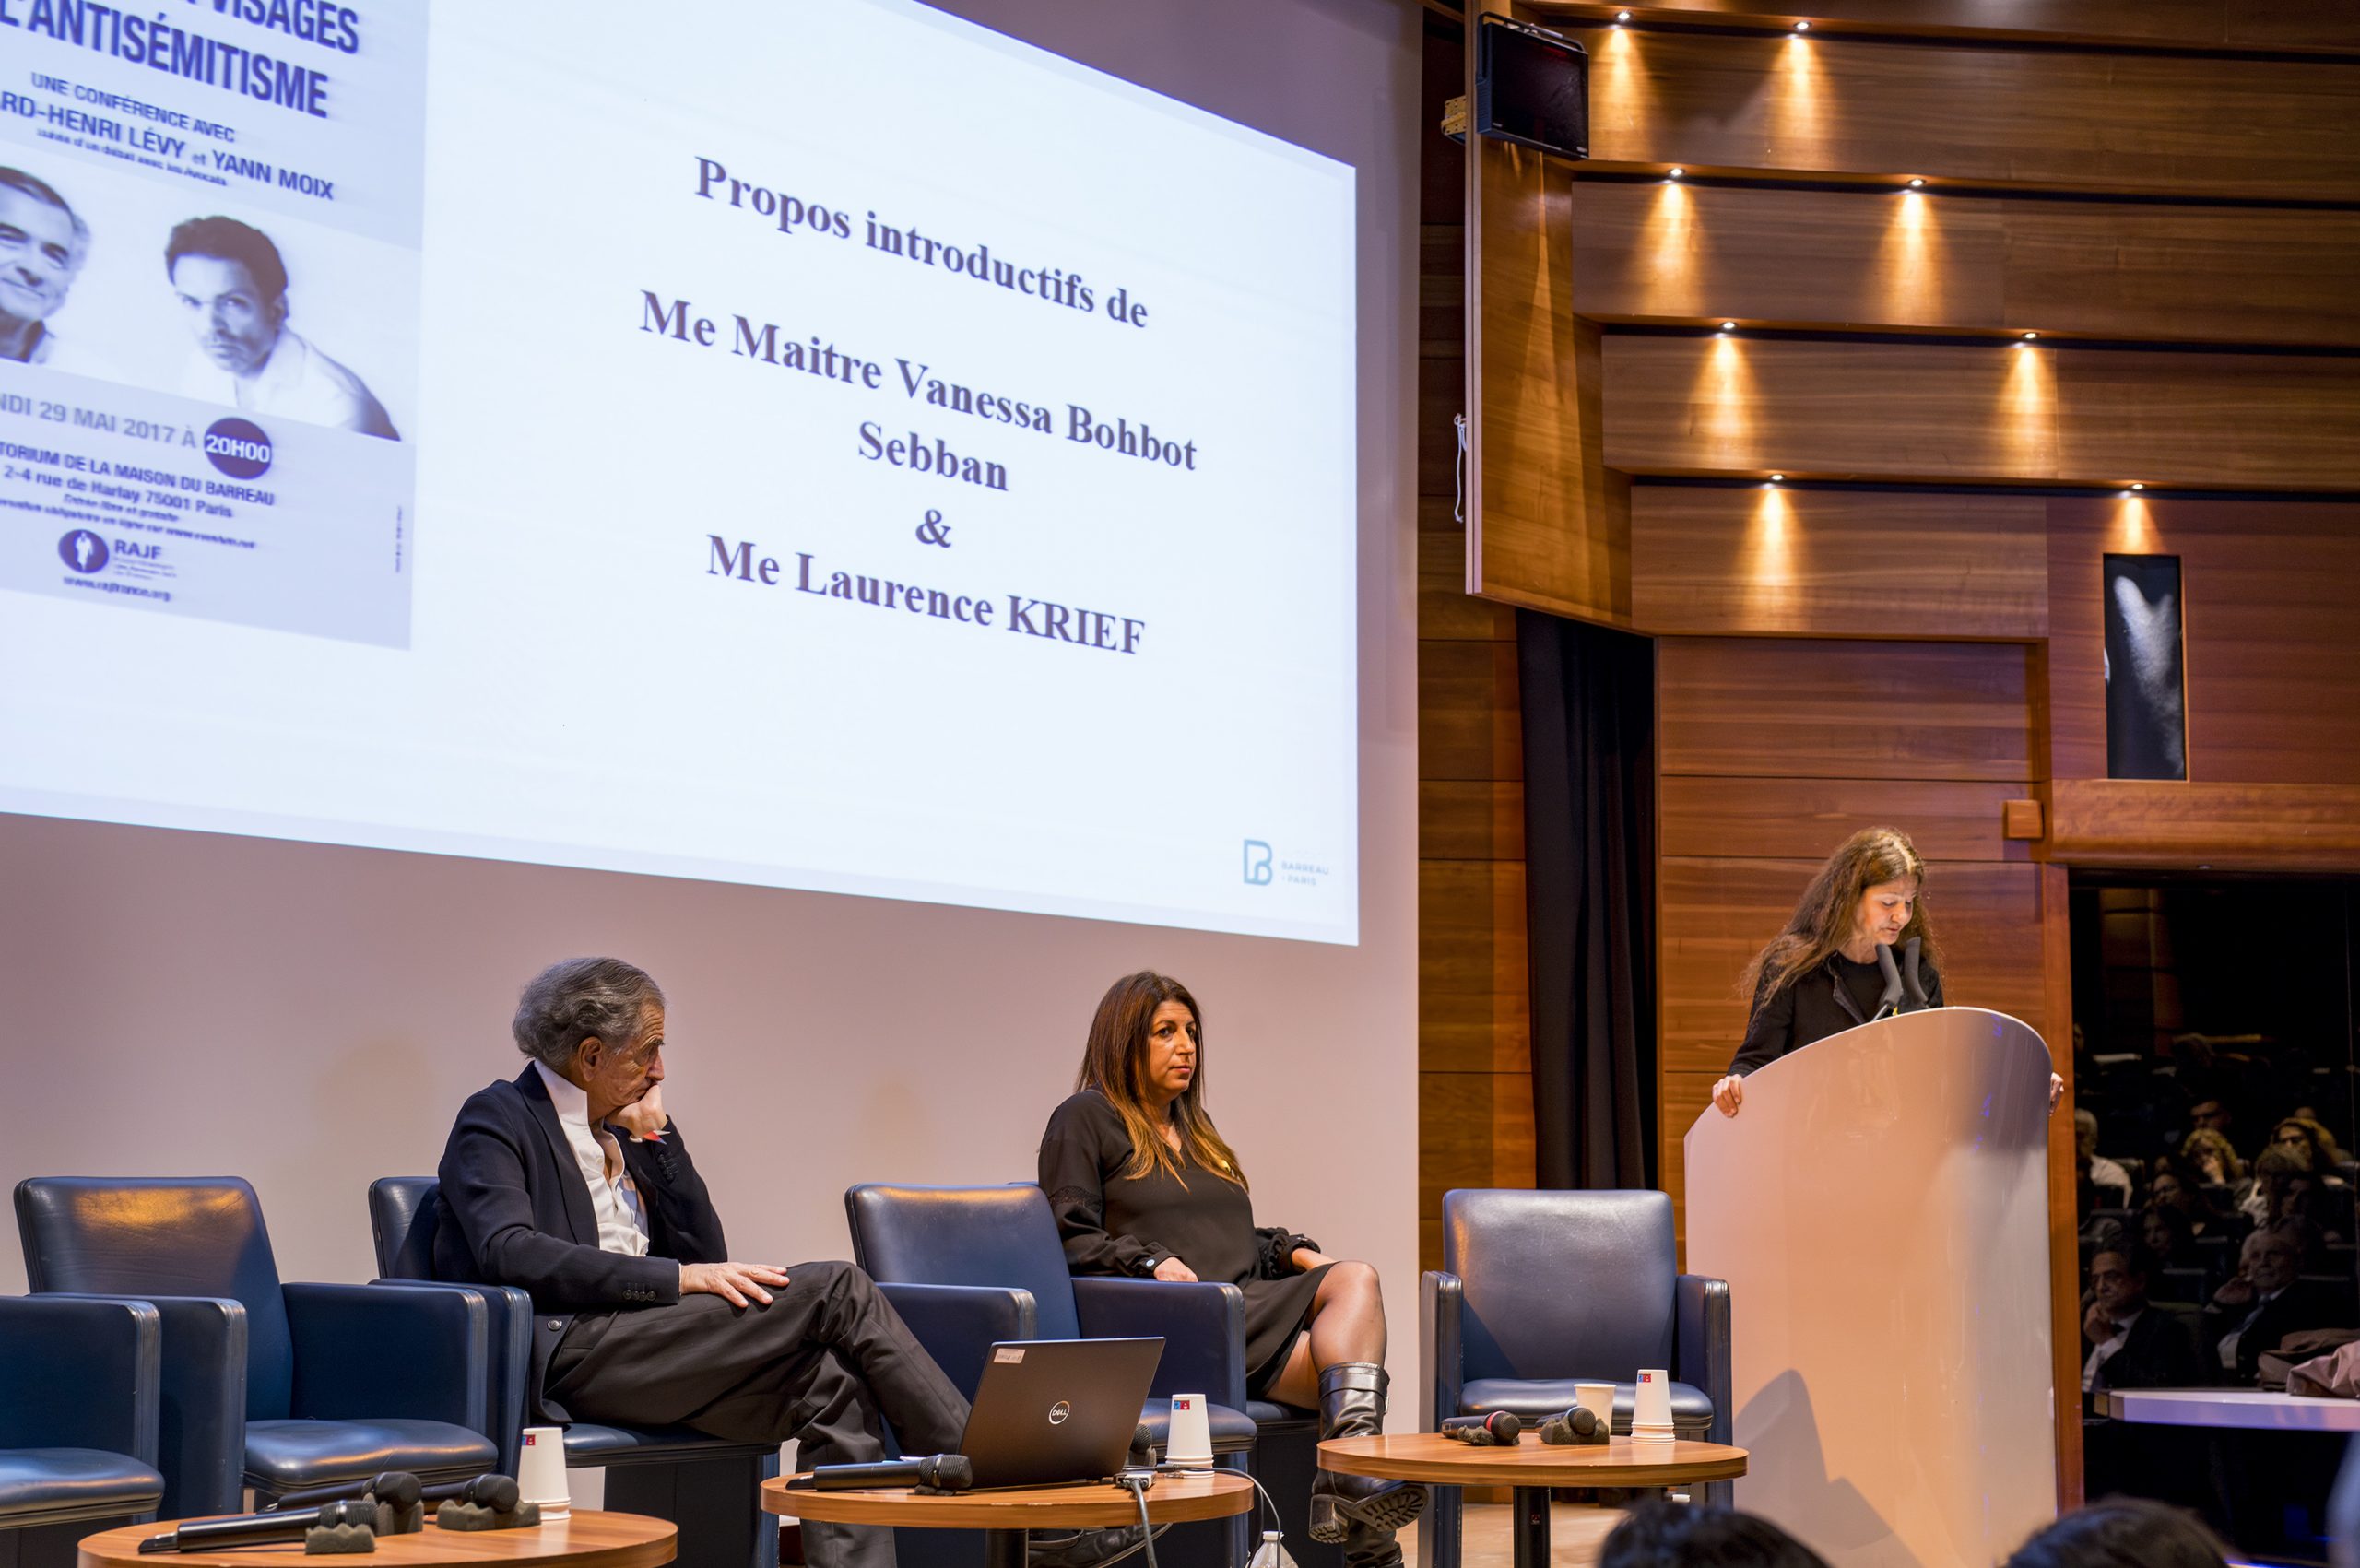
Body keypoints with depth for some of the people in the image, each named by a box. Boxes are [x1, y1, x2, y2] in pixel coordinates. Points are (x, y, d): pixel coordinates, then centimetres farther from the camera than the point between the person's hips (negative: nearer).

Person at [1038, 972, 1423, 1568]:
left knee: (1356, 1279, -27)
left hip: (1248, 1301, 7)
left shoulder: (1194, 1127, 32)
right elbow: (1070, 1240, -4)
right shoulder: (1085, 1119, 7)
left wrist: (1295, 1252, 13)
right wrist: (1153, 1262, -20)